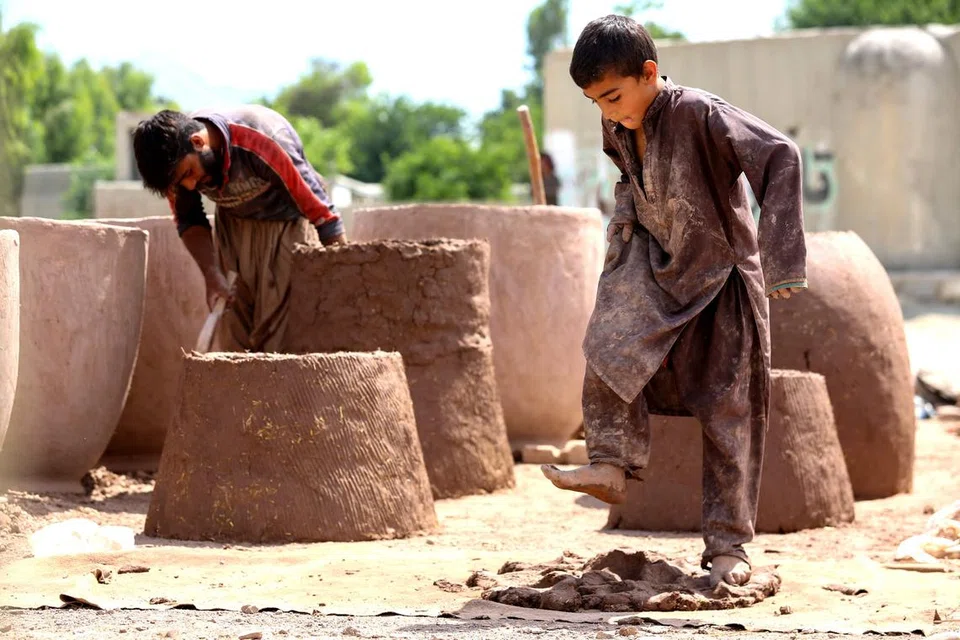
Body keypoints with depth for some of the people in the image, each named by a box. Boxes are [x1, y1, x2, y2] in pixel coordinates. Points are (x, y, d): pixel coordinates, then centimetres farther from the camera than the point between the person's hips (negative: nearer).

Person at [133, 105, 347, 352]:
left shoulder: (263, 143, -36)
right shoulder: (177, 158, -20)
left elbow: (322, 211, -28)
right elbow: (188, 221, -2)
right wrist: (212, 275, -16)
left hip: (287, 223, -5)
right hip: (234, 225, 5)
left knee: (275, 338, -14)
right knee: (234, 340, -1)